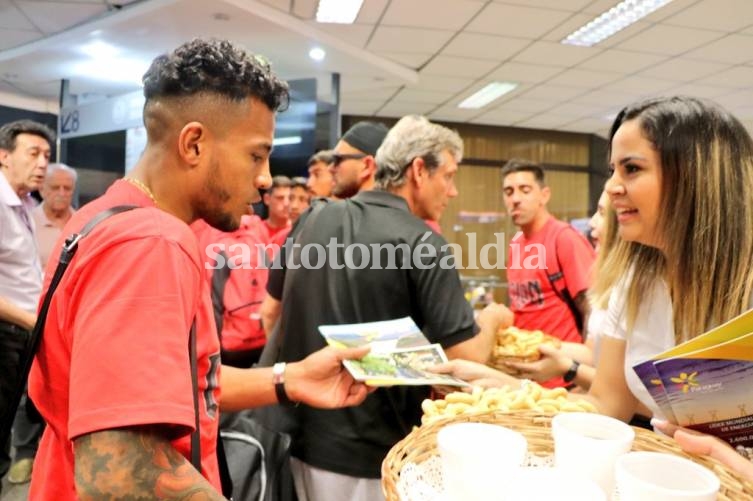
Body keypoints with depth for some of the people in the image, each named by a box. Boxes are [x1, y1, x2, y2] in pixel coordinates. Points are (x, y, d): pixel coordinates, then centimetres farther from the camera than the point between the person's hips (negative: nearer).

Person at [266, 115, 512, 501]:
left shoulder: (312, 220, 0)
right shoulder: (423, 245, -18)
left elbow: (273, 311, 11)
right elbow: (465, 360, -18)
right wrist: (491, 319, 2)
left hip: (303, 438, 6)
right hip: (373, 456, -5)